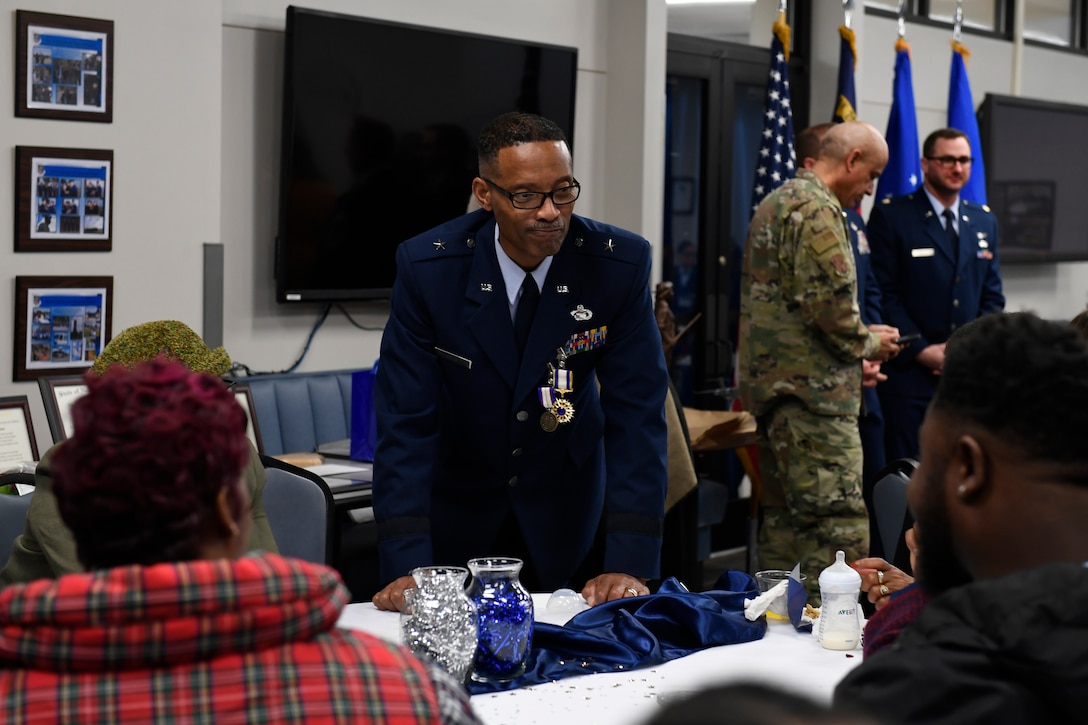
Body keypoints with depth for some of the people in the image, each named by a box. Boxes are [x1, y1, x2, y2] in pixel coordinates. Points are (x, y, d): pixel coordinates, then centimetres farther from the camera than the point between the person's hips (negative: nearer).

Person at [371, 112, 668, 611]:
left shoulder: (620, 265, -18)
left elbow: (636, 415, -20)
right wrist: (406, 568, -31)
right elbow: (406, 420, -21)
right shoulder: (426, 267, -20)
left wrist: (629, 566, -28)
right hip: (455, 519, -1)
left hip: (567, 522, 1)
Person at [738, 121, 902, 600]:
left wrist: (856, 345, 20)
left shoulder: (776, 201, 21)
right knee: (839, 524, -11)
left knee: (784, 519, 14)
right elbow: (831, 299, -21)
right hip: (812, 387, -11)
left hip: (769, 382, 11)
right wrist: (866, 343, -3)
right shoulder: (817, 207, -12)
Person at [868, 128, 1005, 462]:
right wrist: (923, 350, -12)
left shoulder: (985, 220, 15)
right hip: (910, 371, -4)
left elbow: (992, 295, 16)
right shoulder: (890, 215, -1)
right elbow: (884, 294, -6)